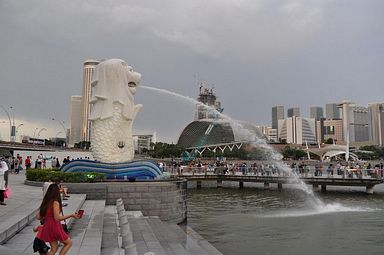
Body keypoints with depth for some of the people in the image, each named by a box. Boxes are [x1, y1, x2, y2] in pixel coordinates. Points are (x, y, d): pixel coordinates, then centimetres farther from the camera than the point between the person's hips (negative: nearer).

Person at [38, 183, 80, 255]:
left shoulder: (45, 203, 6)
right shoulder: (55, 203, -16)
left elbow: (39, 217, 8)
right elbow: (57, 218, -22)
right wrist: (71, 215, -19)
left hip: (47, 227, 8)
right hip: (54, 227, -8)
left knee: (54, 248, 17)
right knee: (69, 243, 9)